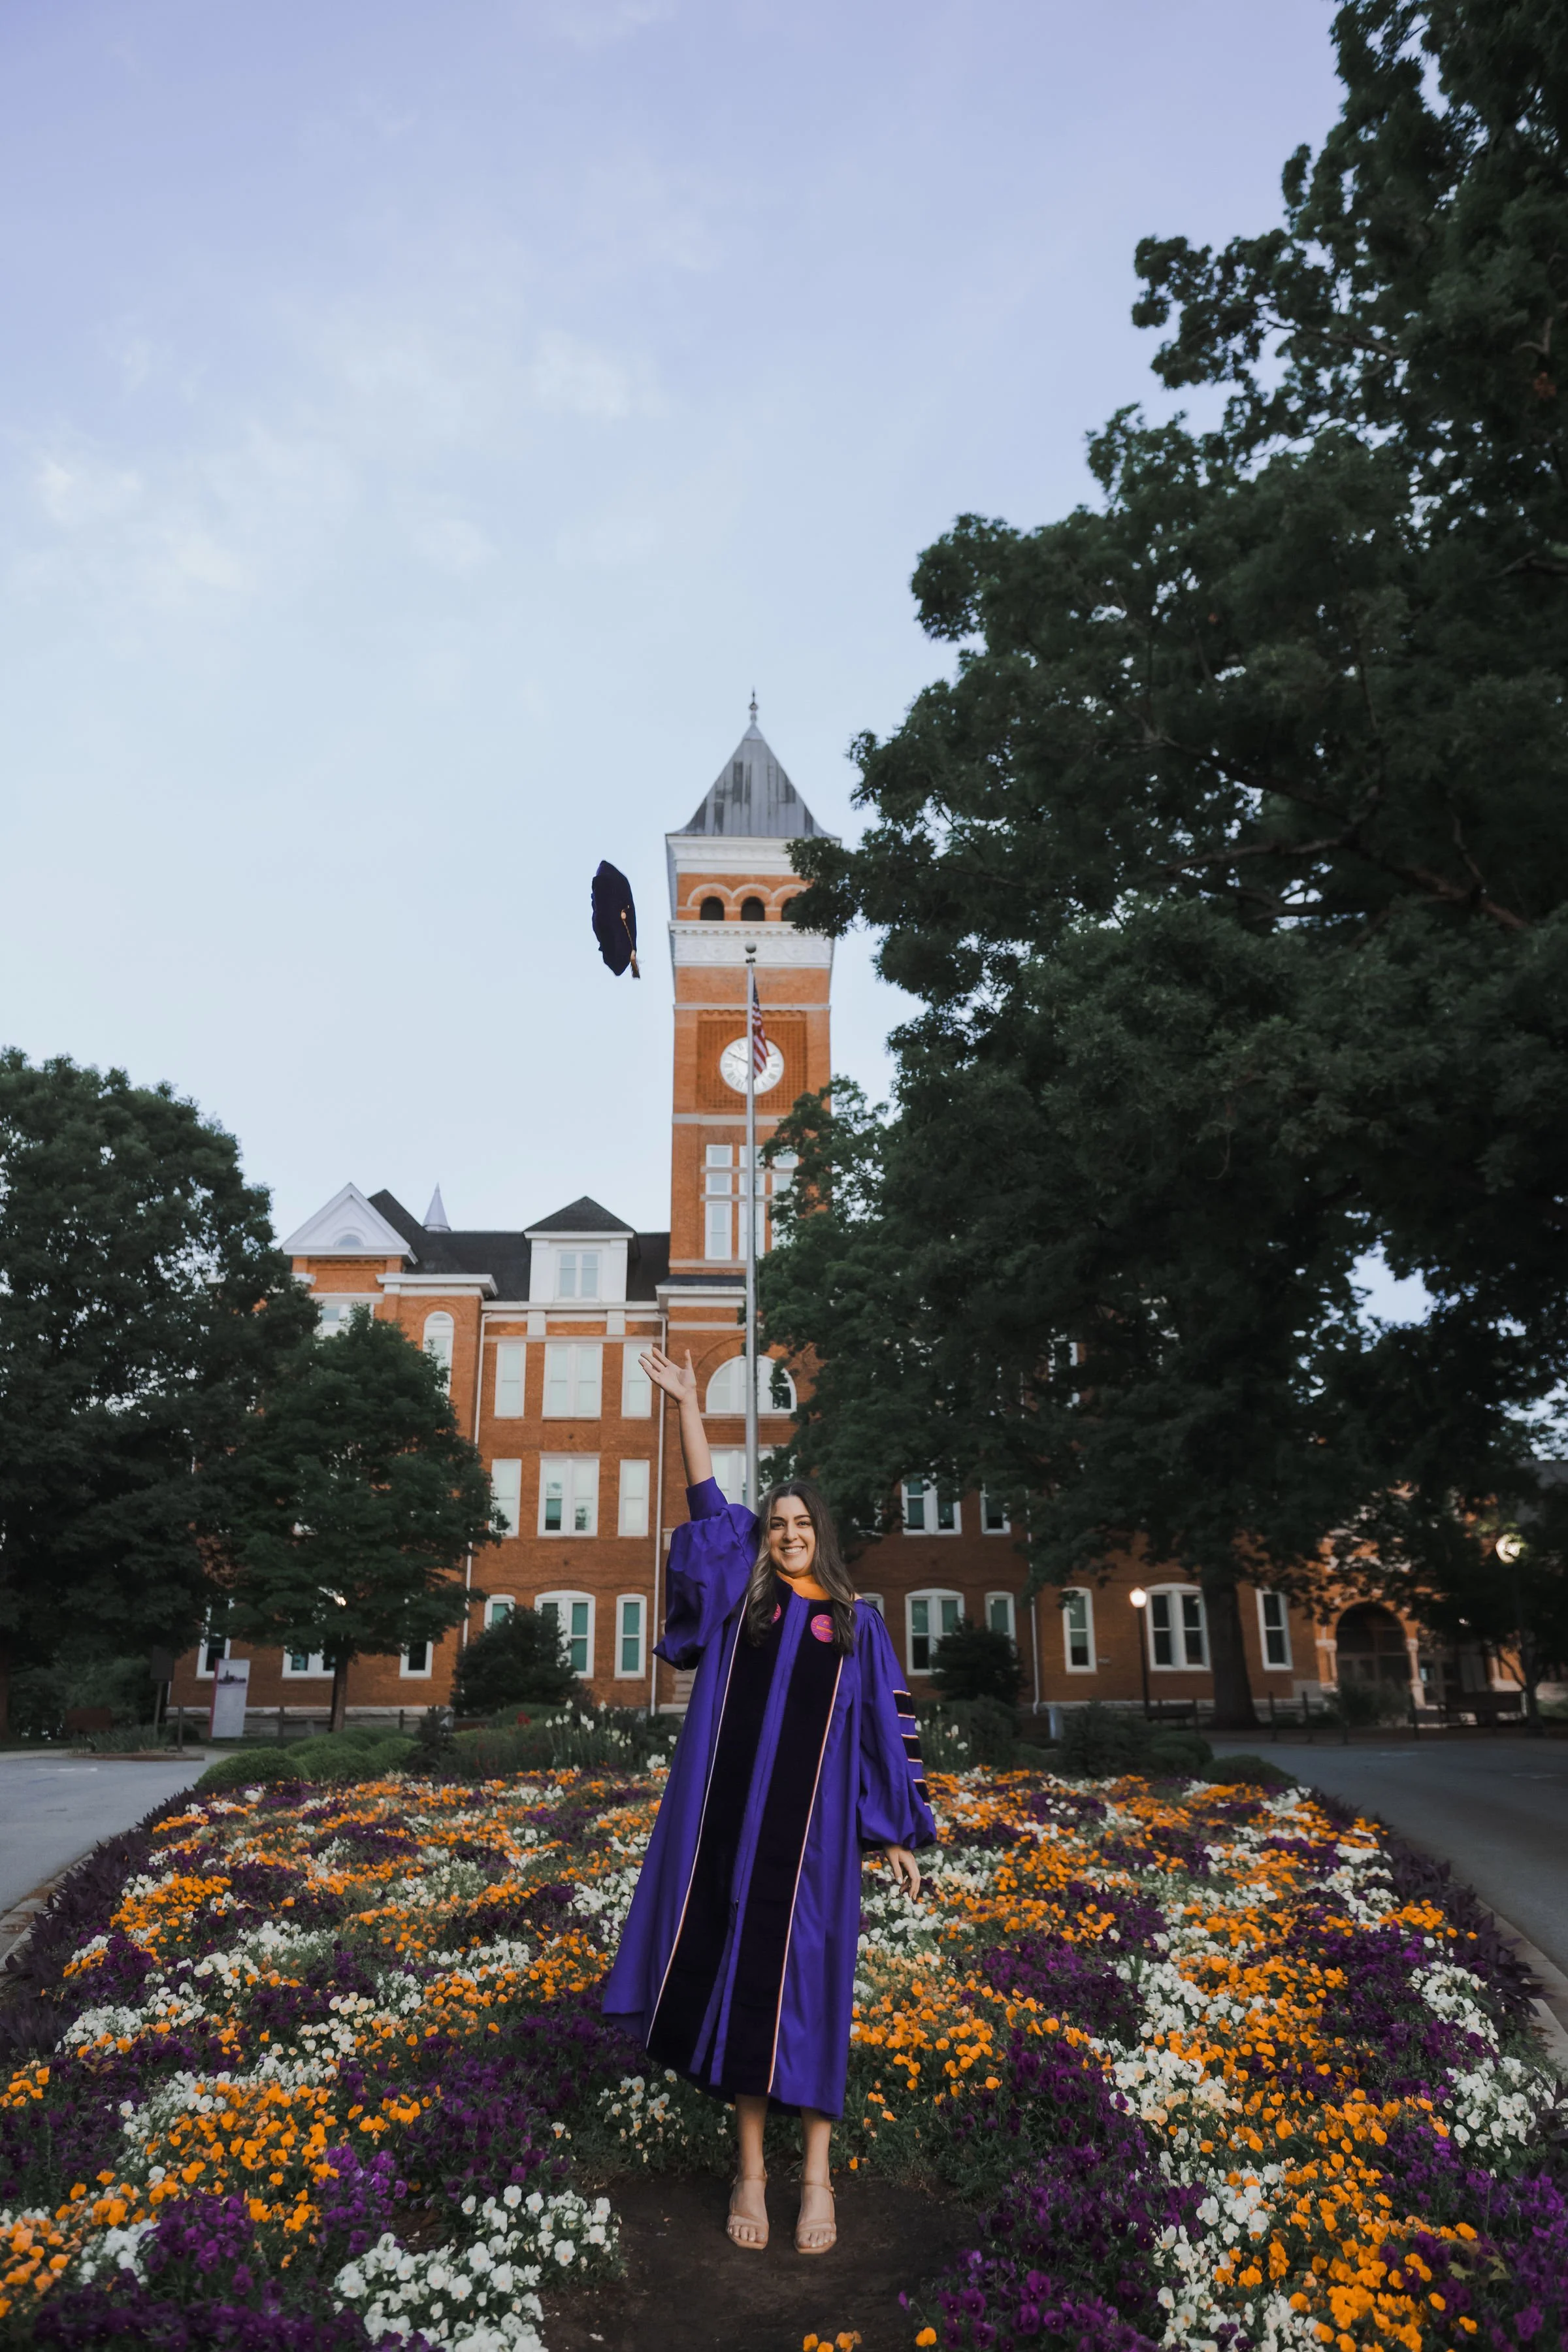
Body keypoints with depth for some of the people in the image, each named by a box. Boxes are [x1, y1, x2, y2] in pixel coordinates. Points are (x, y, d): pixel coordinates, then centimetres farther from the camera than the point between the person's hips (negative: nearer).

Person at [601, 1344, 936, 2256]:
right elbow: (708, 1504, 3)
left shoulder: (857, 1623, 8)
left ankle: (817, 2173, 15)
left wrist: (901, 1833, 6)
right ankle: (752, 2168, 17)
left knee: (807, 1985, 2)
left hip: (815, 1830, -1)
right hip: (735, 1823, 1)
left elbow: (888, 1729, 9)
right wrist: (688, 1404, -2)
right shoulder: (740, 1600, 8)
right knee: (739, 1981, 5)